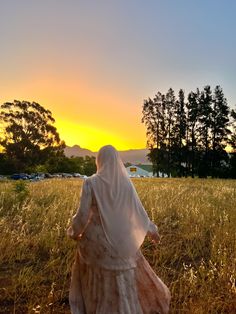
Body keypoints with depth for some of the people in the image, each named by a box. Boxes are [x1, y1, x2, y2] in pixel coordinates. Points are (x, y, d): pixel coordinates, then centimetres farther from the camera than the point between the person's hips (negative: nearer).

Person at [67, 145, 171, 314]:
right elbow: (138, 210, -1)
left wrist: (74, 231, 5)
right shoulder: (126, 182, -7)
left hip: (98, 238, -2)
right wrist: (152, 229, 14)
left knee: (97, 278, 22)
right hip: (123, 237, 3)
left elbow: (83, 215, -16)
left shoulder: (91, 183, -18)